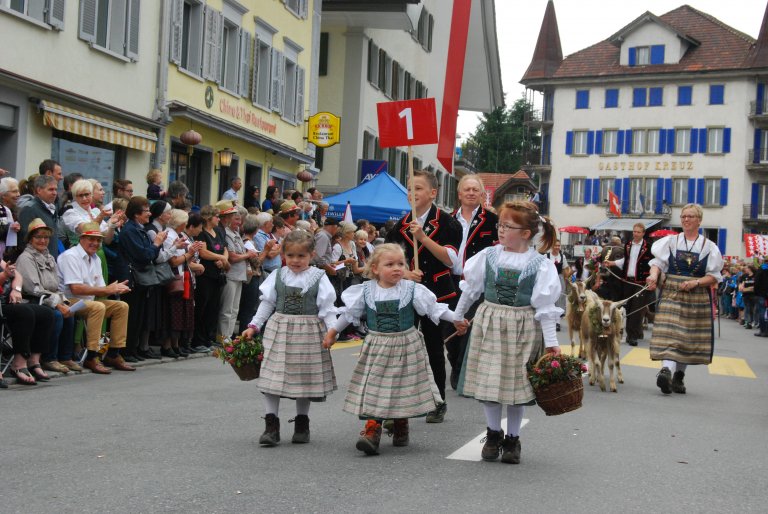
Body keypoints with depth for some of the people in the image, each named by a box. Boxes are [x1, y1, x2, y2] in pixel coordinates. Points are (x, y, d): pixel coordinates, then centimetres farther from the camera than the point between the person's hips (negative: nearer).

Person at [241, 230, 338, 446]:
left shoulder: (319, 278, -3)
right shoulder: (277, 276, 3)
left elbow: (327, 307, -4)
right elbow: (267, 303, 10)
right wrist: (254, 326, 7)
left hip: (308, 332, -1)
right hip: (279, 331, 1)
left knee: (304, 377, 8)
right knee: (273, 376, -5)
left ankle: (302, 425, 23)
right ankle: (271, 426, 1)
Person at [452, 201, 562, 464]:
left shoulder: (540, 264, -9)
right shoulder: (488, 255, -1)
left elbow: (545, 306, -7)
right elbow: (471, 288, 11)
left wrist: (551, 341, -8)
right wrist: (459, 315, 20)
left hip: (522, 328, -2)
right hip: (489, 323, 2)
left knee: (517, 383, 6)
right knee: (488, 380, 5)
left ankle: (512, 438, 21)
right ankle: (493, 434, 22)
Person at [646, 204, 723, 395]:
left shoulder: (708, 246, 6)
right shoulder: (671, 241, 7)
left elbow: (714, 276, 4)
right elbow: (658, 262, -2)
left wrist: (696, 282, -13)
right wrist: (654, 275, -23)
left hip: (697, 297, 1)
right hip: (671, 293, -1)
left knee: (689, 336, 5)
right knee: (669, 332, -16)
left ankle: (678, 376, 16)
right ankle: (666, 370, -31)